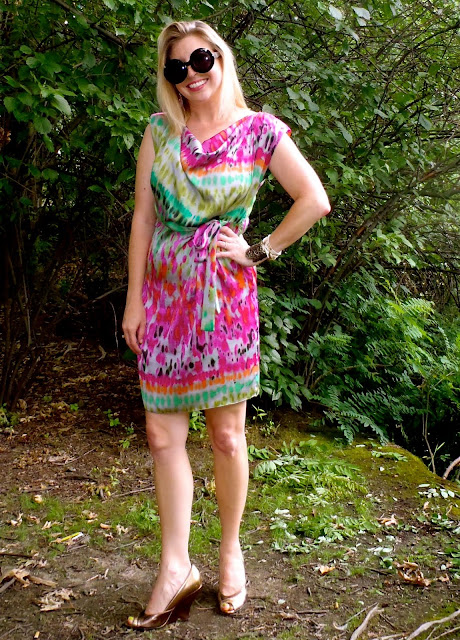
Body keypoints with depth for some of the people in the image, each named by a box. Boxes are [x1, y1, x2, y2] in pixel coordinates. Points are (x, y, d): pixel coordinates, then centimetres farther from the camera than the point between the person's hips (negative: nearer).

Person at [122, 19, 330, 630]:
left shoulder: (260, 131, -1)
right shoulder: (160, 131, 6)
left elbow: (315, 200, -3)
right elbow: (143, 217, 5)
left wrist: (259, 251, -4)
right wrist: (134, 299, 2)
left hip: (225, 292, -3)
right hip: (164, 291, 3)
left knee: (226, 433, 4)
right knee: (162, 432, 2)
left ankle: (231, 552, 24)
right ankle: (176, 569, 12)